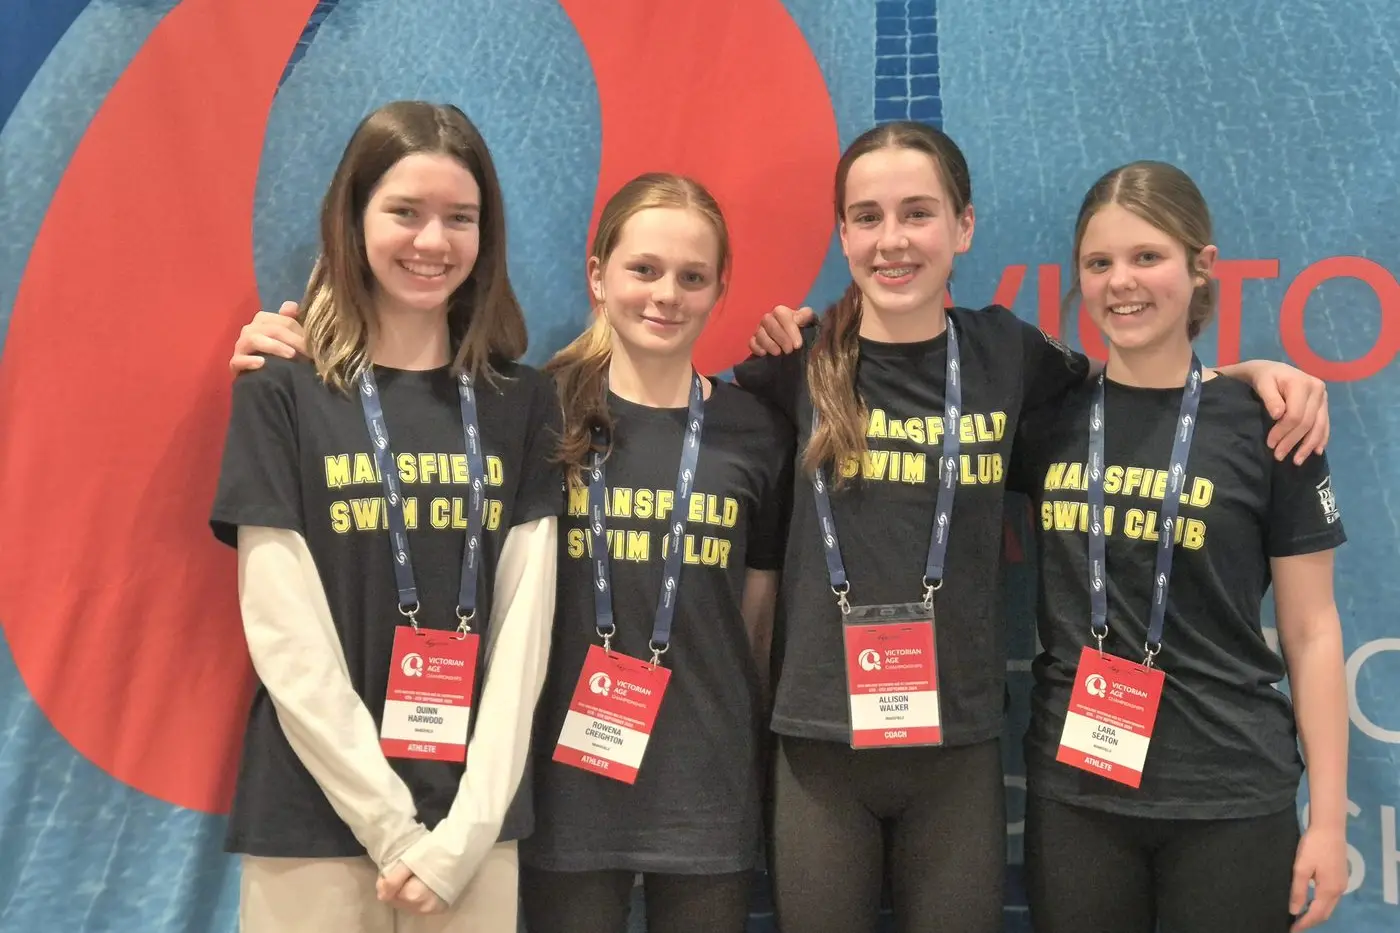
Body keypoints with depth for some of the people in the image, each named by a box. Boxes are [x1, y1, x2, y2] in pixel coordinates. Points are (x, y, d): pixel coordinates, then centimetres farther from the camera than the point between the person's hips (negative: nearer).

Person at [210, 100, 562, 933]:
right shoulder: (282, 395, -3)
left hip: (475, 824, 2)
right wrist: (392, 826, -12)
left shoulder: (522, 403, 3)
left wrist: (466, 828, -8)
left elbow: (524, 627, -1)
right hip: (314, 820, -2)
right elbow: (287, 639, -8)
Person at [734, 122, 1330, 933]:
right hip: (821, 745, -1)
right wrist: (760, 351, -5)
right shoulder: (802, 359, -2)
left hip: (959, 746, 1)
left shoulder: (1003, 350, 1)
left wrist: (1256, 371, 5)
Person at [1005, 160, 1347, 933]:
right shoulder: (1045, 419, 1)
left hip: (1231, 802, -2)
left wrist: (1328, 816, -2)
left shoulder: (1265, 425, -4)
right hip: (1072, 794, 2)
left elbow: (1311, 632, -1)